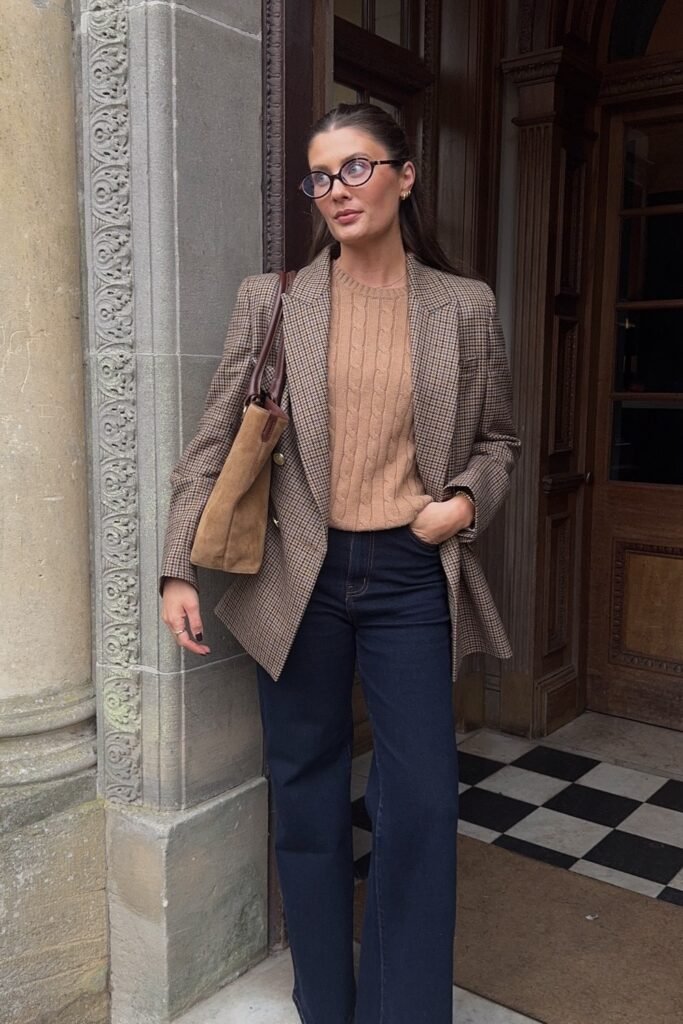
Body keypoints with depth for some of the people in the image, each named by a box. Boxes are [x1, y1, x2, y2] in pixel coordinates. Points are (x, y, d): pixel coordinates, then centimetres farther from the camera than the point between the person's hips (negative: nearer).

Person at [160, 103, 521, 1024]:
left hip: (413, 576, 0)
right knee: (308, 800, 12)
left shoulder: (466, 306, 4)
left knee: (421, 808, 2)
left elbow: (497, 438, 13)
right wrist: (179, 570, -4)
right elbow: (214, 445, 2)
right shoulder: (270, 300, 2)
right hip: (299, 578, 0)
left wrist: (466, 498, -7)